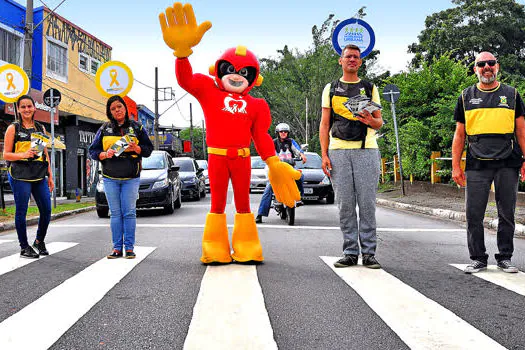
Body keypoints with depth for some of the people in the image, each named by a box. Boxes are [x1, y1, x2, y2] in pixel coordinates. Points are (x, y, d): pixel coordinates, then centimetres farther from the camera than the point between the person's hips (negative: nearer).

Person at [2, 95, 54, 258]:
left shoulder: (40, 128, 15)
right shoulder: (13, 128, 3)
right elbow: (6, 154, 0)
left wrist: (50, 176, 16)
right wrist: (24, 154, -17)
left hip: (39, 176, 4)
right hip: (20, 176, -4)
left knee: (47, 210, 3)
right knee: (21, 212, 0)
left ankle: (39, 241, 24)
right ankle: (24, 247, 12)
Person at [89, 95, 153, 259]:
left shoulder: (137, 127, 6)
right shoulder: (104, 129, 9)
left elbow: (149, 148, 6)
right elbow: (93, 150, 10)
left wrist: (136, 148, -14)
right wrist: (105, 154, -11)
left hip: (131, 178, -1)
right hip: (110, 178, 2)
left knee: (129, 212, -4)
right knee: (115, 213, 3)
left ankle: (129, 247, 2)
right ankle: (117, 248, 8)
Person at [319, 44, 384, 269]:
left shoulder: (370, 88, 16)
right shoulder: (331, 89, 17)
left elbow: (379, 122, 14)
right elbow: (324, 124, 11)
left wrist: (371, 120, -11)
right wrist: (324, 154, 1)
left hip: (366, 151, 0)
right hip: (338, 151, 1)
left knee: (367, 203, -3)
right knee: (345, 204, 0)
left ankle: (369, 253, 3)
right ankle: (350, 252, 7)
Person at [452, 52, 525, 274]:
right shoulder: (466, 97, 11)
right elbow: (459, 135, 10)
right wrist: (456, 166, 3)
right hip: (476, 165, 0)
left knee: (507, 214, 5)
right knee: (474, 214, -1)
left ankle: (505, 257, 18)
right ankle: (477, 258, 11)